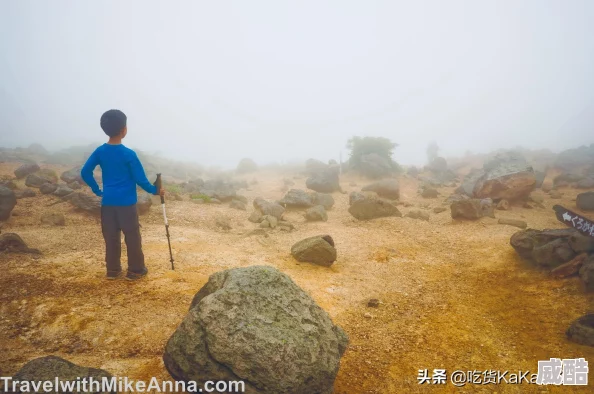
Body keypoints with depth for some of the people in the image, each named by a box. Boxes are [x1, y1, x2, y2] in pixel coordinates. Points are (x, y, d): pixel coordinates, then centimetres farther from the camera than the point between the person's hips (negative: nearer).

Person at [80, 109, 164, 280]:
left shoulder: (100, 151, 1)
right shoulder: (129, 154, -14)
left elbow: (85, 172, 2)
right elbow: (140, 179, -11)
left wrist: (97, 190, 11)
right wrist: (155, 190, 3)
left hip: (107, 202, 5)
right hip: (126, 202, -5)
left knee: (111, 237, 12)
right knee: (132, 237, 6)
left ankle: (113, 270, 21)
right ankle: (135, 270, 14)